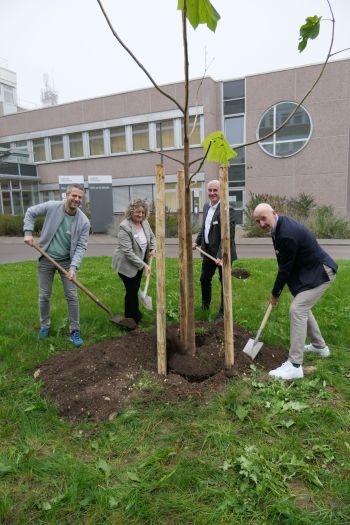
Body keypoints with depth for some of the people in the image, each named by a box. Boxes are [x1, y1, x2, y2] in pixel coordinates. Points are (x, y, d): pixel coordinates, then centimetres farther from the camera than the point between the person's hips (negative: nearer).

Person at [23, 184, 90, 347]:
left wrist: (73, 267, -24)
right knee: (44, 296, 10)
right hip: (46, 259, 1)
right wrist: (28, 232, -7)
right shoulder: (52, 207, -13)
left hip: (67, 261, 0)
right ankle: (44, 326, 32)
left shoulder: (84, 221, -14)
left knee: (72, 296, -1)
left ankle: (75, 331, 11)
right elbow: (31, 212, 4)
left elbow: (81, 246, -13)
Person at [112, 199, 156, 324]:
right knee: (132, 291, -2)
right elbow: (128, 252, -26)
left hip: (139, 262, 7)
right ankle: (131, 319, 14)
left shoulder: (145, 222, -2)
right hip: (126, 264, -7)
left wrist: (153, 249, -2)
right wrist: (143, 265, -26)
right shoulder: (125, 227, -24)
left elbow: (152, 236, 16)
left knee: (135, 289, 18)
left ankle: (136, 314, 35)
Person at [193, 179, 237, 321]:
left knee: (225, 283, 7)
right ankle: (205, 307, 42)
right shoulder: (206, 206, 7)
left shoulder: (227, 209, -20)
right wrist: (197, 242, 12)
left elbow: (228, 236, -24)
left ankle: (223, 312, 23)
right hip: (208, 251, 8)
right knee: (204, 279, 19)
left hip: (222, 253, -8)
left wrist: (221, 256, -28)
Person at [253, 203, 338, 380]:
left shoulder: (287, 235, -30)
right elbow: (284, 264, 14)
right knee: (302, 307, 21)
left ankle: (295, 365, -13)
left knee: (297, 310, -17)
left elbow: (285, 268, -20)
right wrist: (277, 290, 15)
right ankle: (319, 346, 39)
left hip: (320, 272, -11)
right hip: (311, 270, 11)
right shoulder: (281, 225, 2)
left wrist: (275, 294, -7)